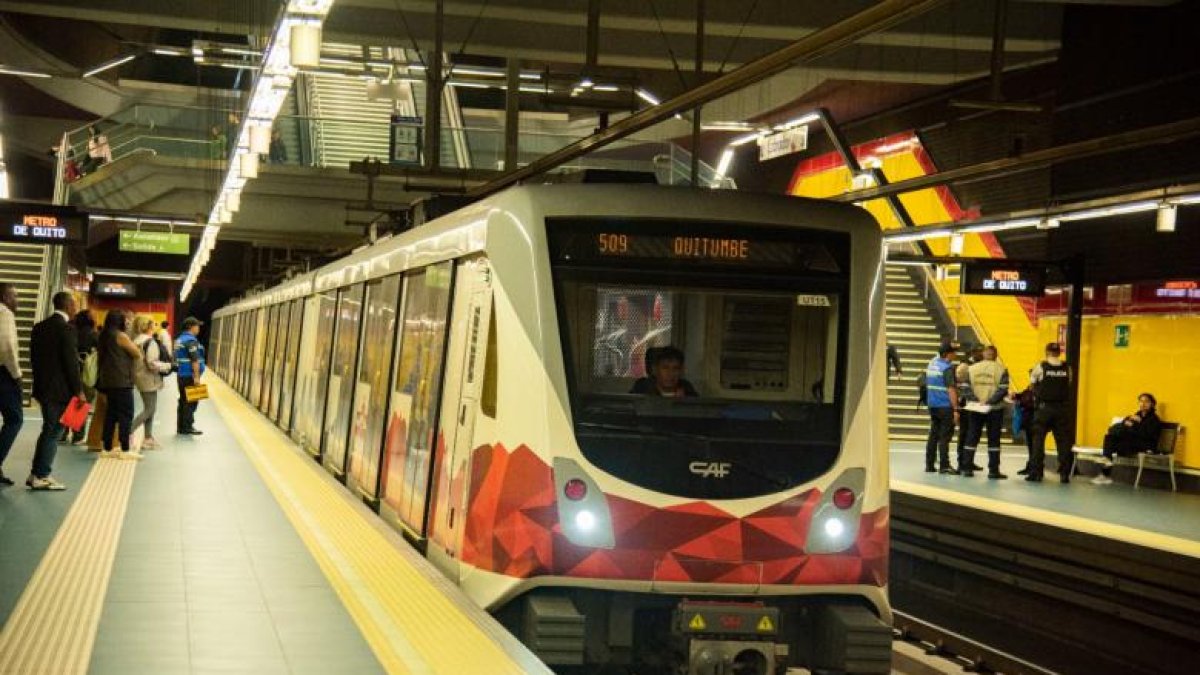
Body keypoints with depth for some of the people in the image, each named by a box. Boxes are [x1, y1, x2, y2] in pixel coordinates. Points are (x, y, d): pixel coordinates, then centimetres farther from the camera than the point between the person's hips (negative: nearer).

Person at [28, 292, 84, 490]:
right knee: (52, 432, -1)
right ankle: (42, 476, 2)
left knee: (48, 431, 16)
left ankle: (36, 474, 17)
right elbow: (70, 362, -17)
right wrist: (78, 390, -12)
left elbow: (33, 357, 14)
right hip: (59, 389, -8)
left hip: (42, 386, 8)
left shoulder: (39, 327, 10)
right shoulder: (66, 327, -15)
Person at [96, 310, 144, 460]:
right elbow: (138, 354, -9)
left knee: (111, 413, 11)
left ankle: (107, 448, 12)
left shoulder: (104, 336, 12)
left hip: (107, 380, 9)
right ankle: (125, 450, -7)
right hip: (121, 380, -8)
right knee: (126, 414, -5)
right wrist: (133, 345, 11)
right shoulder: (121, 336, -12)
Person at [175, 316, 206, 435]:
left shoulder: (179, 339, 15)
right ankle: (187, 427, -5)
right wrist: (197, 376, -21)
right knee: (191, 402, -5)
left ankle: (180, 427, 18)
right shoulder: (191, 340, -15)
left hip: (181, 375, 10)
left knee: (183, 401, 14)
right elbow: (195, 360, -20)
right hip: (190, 376, -10)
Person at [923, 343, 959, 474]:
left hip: (932, 404, 7)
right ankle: (944, 466, -2)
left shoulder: (932, 362, 9)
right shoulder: (948, 367, -14)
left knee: (933, 435, 12)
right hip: (945, 406, -7)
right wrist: (956, 409, -18)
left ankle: (929, 464, 15)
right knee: (945, 436, -3)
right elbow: (951, 390, -18)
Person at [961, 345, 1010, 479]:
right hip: (995, 409, -2)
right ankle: (993, 471, 3)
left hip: (975, 409, 3)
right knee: (993, 440, 4)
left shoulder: (972, 368, 3)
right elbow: (1003, 390, -15)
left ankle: (967, 468, 8)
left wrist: (976, 400, -6)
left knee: (972, 438, 10)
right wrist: (989, 401, -15)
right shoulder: (1001, 369, -6)